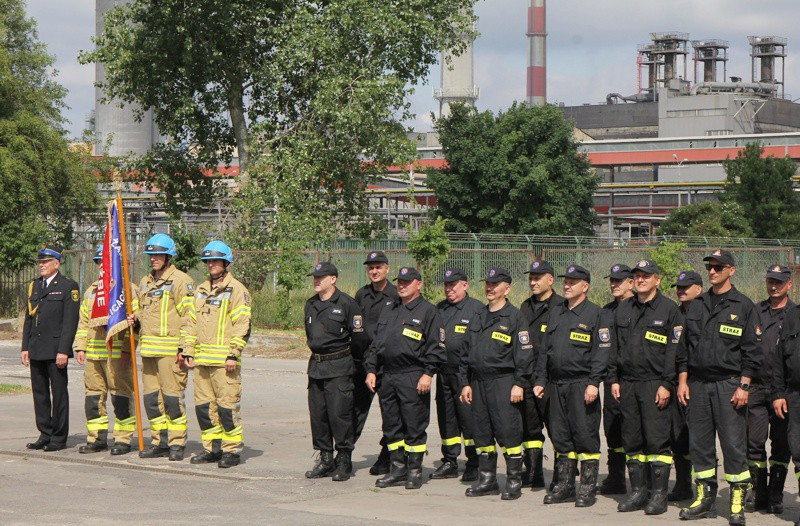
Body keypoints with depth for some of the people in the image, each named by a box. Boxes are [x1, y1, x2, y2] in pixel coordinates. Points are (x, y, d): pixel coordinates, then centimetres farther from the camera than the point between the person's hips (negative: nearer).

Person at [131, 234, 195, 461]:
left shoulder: (181, 281, -5)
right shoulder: (145, 282, 18)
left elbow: (189, 317, -9)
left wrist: (183, 348, -15)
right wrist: (135, 319, 7)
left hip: (170, 349, -7)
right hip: (148, 348, 8)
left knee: (172, 397, -7)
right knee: (151, 397, 8)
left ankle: (177, 444, 0)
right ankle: (159, 441, 16)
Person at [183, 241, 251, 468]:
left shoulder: (237, 290, -3)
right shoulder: (201, 290, 18)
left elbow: (243, 325, -9)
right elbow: (192, 323, 22)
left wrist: (233, 354, -15)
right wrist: (188, 351, 13)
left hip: (224, 361, -7)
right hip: (201, 360, 7)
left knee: (227, 405, -7)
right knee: (203, 405, 8)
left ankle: (232, 450, 0)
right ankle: (212, 448, 17)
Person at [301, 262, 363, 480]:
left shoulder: (346, 304, -8)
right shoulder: (311, 305, 12)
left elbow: (359, 336, -4)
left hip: (339, 367, -7)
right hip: (316, 366, 7)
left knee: (339, 413, -7)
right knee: (317, 414, 6)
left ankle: (343, 461, 1)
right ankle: (326, 460, 14)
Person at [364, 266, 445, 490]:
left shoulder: (427, 312, -2)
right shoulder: (389, 312, 19)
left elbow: (435, 347, -7)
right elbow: (376, 343, 22)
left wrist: (428, 373, -15)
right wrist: (371, 370, 13)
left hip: (414, 378, -7)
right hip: (388, 377, 7)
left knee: (414, 426, -4)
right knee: (391, 425, 9)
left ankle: (415, 471, 4)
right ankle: (398, 469, 17)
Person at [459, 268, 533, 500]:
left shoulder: (515, 317, -4)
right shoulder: (480, 317, 16)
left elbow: (524, 354, -8)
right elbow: (467, 353, 20)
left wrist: (519, 384, -14)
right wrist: (466, 383, 14)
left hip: (504, 383, -7)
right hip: (479, 383, 7)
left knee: (508, 433, -7)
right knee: (482, 434, 9)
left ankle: (514, 481, 0)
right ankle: (487, 479, 17)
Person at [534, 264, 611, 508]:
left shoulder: (595, 314, -3)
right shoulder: (557, 314, 16)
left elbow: (602, 351, -9)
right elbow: (546, 350, 20)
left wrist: (593, 383, -16)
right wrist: (540, 380, 12)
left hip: (582, 385, -6)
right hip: (557, 385, 6)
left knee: (585, 435, -5)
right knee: (560, 435, 8)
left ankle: (588, 488, 0)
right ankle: (565, 485, 16)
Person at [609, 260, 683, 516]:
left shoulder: (669, 310, -2)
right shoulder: (623, 310, 14)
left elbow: (674, 350, -6)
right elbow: (615, 347, 18)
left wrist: (667, 384, -13)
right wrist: (613, 379, 10)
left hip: (655, 384, -5)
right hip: (627, 384, 5)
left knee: (657, 440, -7)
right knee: (632, 440, 7)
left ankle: (659, 494, -2)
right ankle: (638, 491, 15)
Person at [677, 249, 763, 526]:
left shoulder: (743, 306, 0)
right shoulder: (697, 306, 14)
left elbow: (752, 352, -3)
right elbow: (684, 346, 17)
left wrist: (744, 386, -10)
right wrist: (682, 381, 8)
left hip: (728, 384, -5)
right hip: (697, 383, 5)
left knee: (734, 444, -6)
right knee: (700, 443, 6)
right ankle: (705, 498, 15)